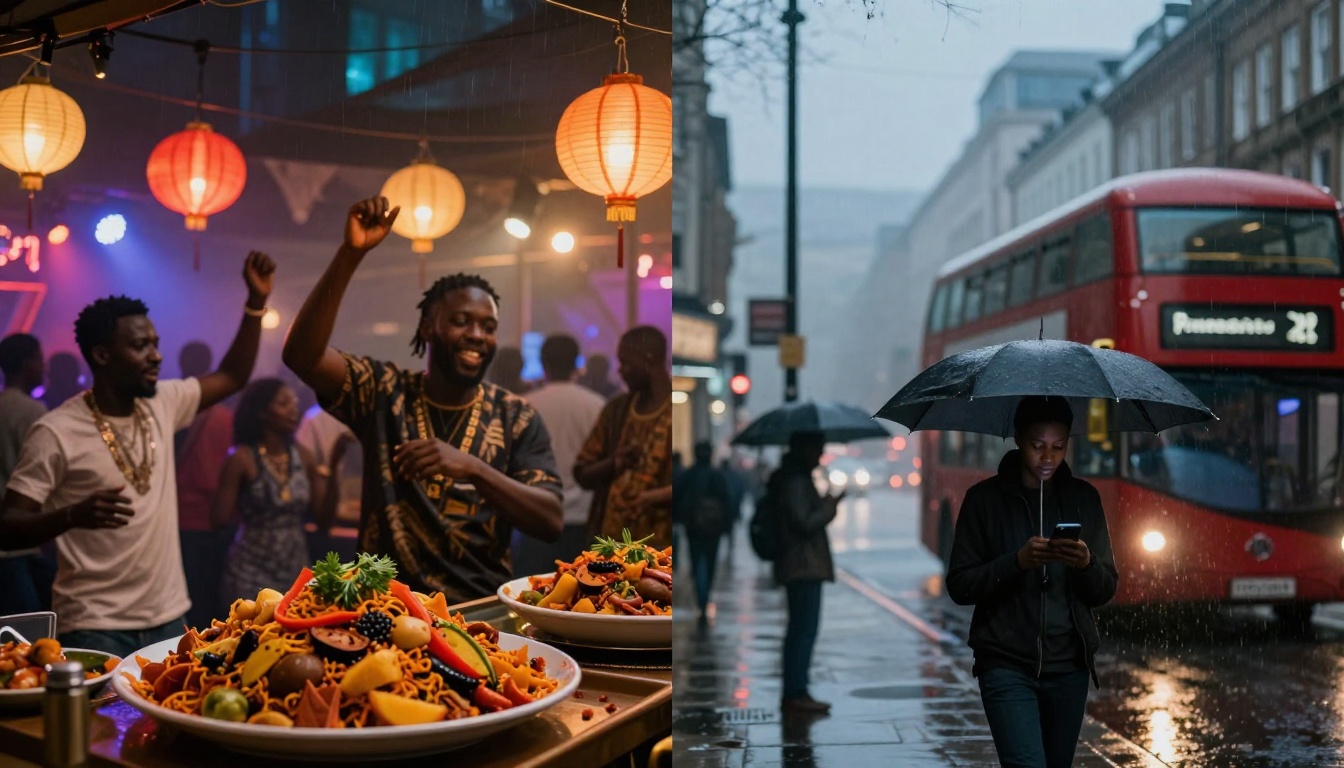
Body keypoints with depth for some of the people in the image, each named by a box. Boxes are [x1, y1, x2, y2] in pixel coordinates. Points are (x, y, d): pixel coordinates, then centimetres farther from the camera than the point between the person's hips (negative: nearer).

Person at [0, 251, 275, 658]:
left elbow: (232, 377, 16)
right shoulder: (57, 433, -12)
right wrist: (74, 515, -32)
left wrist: (256, 301, 5)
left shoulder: (163, 404, 6)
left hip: (168, 618, 6)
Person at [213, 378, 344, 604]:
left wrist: (333, 468, -8)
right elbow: (220, 518, -10)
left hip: (296, 570, 4)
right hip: (251, 572, -4)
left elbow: (324, 520, -1)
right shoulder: (242, 458, -10)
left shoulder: (303, 456, 3)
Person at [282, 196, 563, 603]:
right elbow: (303, 355, -10)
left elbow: (551, 522, -5)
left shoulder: (517, 418, 5)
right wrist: (351, 253, -19)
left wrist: (470, 467, -21)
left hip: (482, 607, 0)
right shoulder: (384, 392, 6)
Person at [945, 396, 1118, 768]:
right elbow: (959, 587, -4)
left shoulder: (1083, 498, 8)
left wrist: (1086, 564, -14)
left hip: (1069, 665, 4)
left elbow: (1105, 591, 9)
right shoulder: (985, 499, -1)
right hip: (1006, 665, -3)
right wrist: (1017, 562, -20)